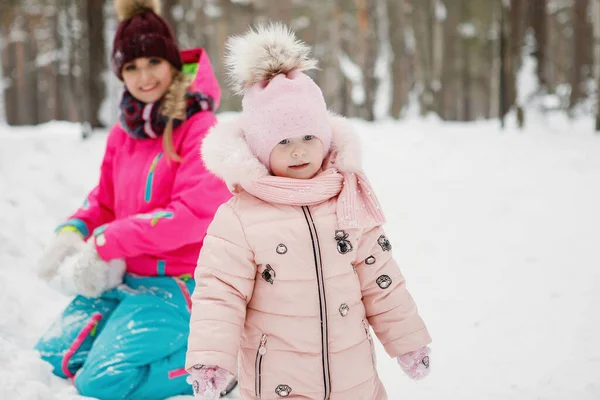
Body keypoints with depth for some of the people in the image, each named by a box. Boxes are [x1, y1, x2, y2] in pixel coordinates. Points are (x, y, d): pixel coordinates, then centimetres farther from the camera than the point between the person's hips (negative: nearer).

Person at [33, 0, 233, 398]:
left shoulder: (200, 128, -14)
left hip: (176, 281, -8)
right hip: (122, 277, 8)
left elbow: (194, 213, -23)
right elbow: (105, 201, 18)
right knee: (54, 354, 6)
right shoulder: (122, 134, 9)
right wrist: (72, 232, -6)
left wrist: (106, 242, -22)